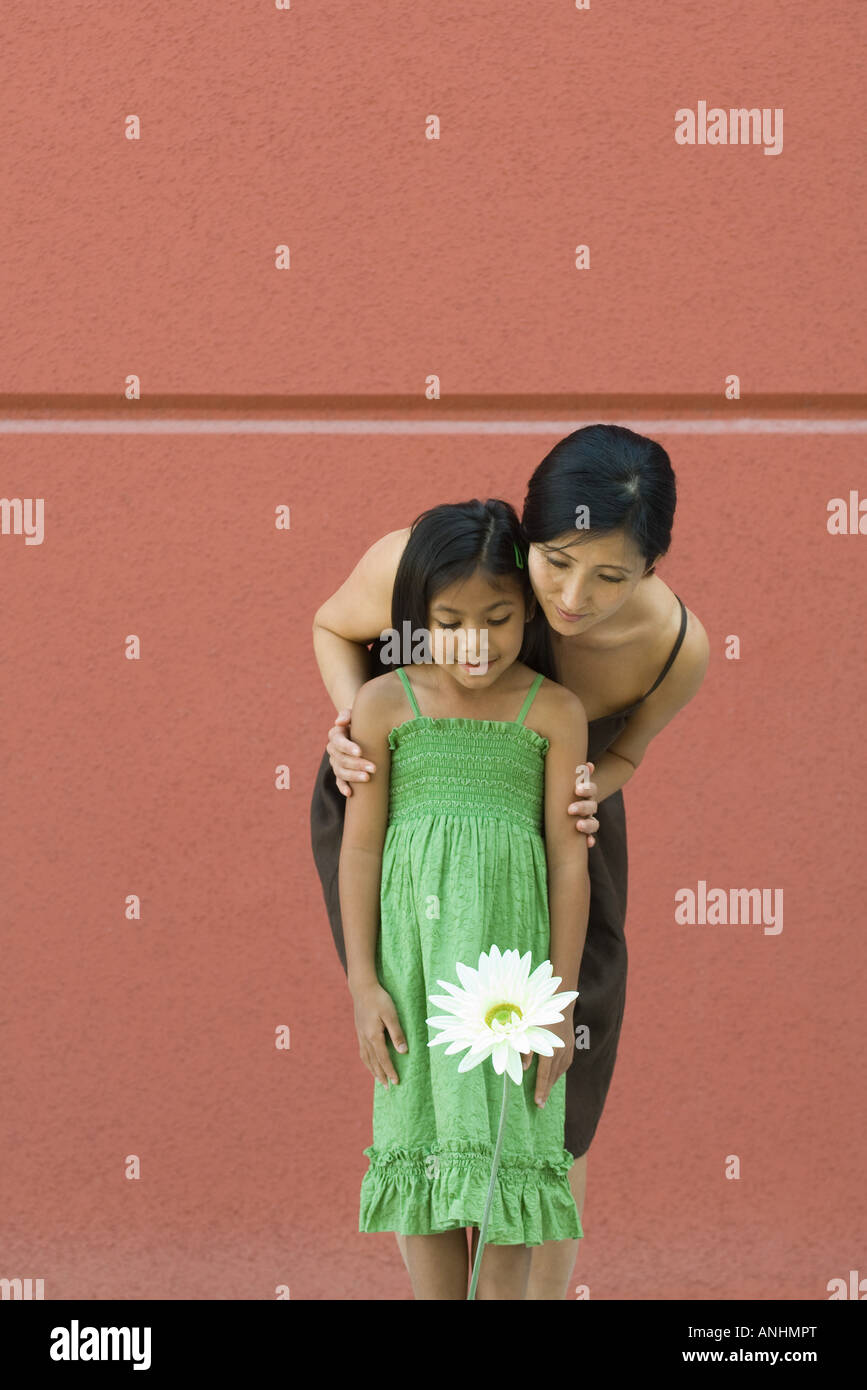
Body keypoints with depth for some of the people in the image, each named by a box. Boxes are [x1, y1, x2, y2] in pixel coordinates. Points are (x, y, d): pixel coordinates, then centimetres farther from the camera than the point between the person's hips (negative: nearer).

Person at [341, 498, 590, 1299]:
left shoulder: (554, 713, 0)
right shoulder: (385, 705, 1)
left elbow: (569, 857, 0)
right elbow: (360, 848, 3)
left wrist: (560, 997, -2)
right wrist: (363, 984, -1)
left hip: (512, 954, 0)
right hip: (414, 953, 1)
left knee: (508, 1138, 1)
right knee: (424, 1140, 3)